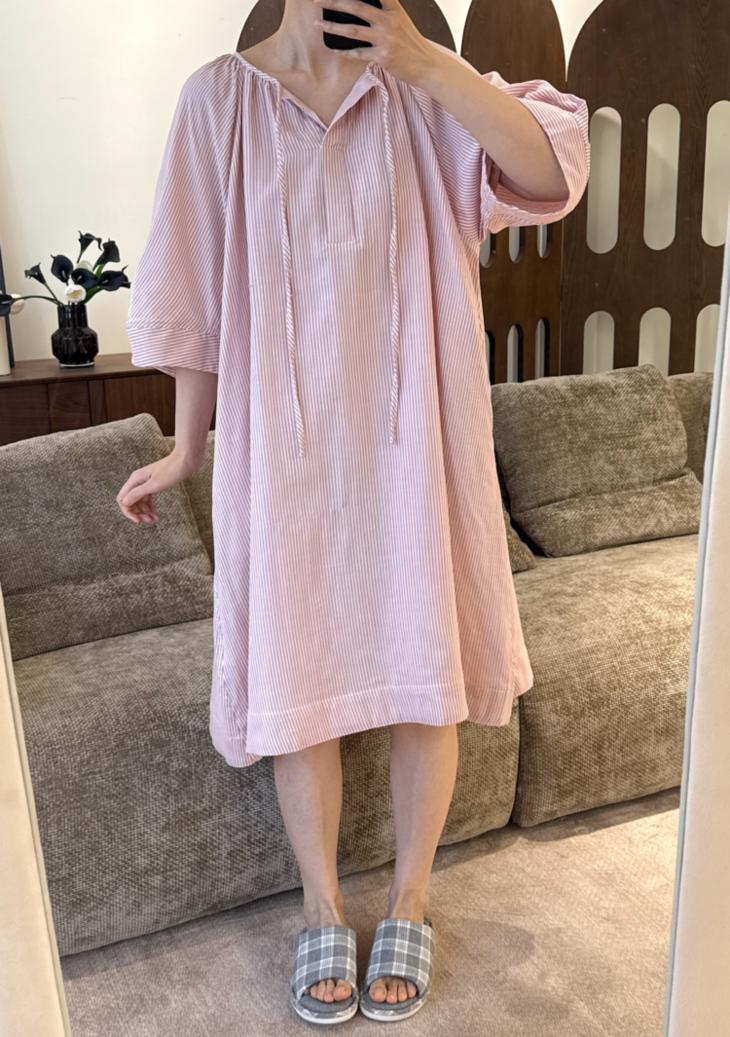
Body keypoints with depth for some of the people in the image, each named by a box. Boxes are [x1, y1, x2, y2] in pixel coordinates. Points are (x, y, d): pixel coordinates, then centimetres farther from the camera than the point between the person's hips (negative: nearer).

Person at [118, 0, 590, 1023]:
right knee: (295, 672, 8)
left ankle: (409, 903, 33)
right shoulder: (220, 96, 1)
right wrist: (187, 448, 4)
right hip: (282, 443, 0)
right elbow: (193, 287, 2)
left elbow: (552, 171, -12)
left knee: (425, 668, 8)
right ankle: (323, 907, 32)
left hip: (411, 437, 1)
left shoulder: (424, 88, 3)